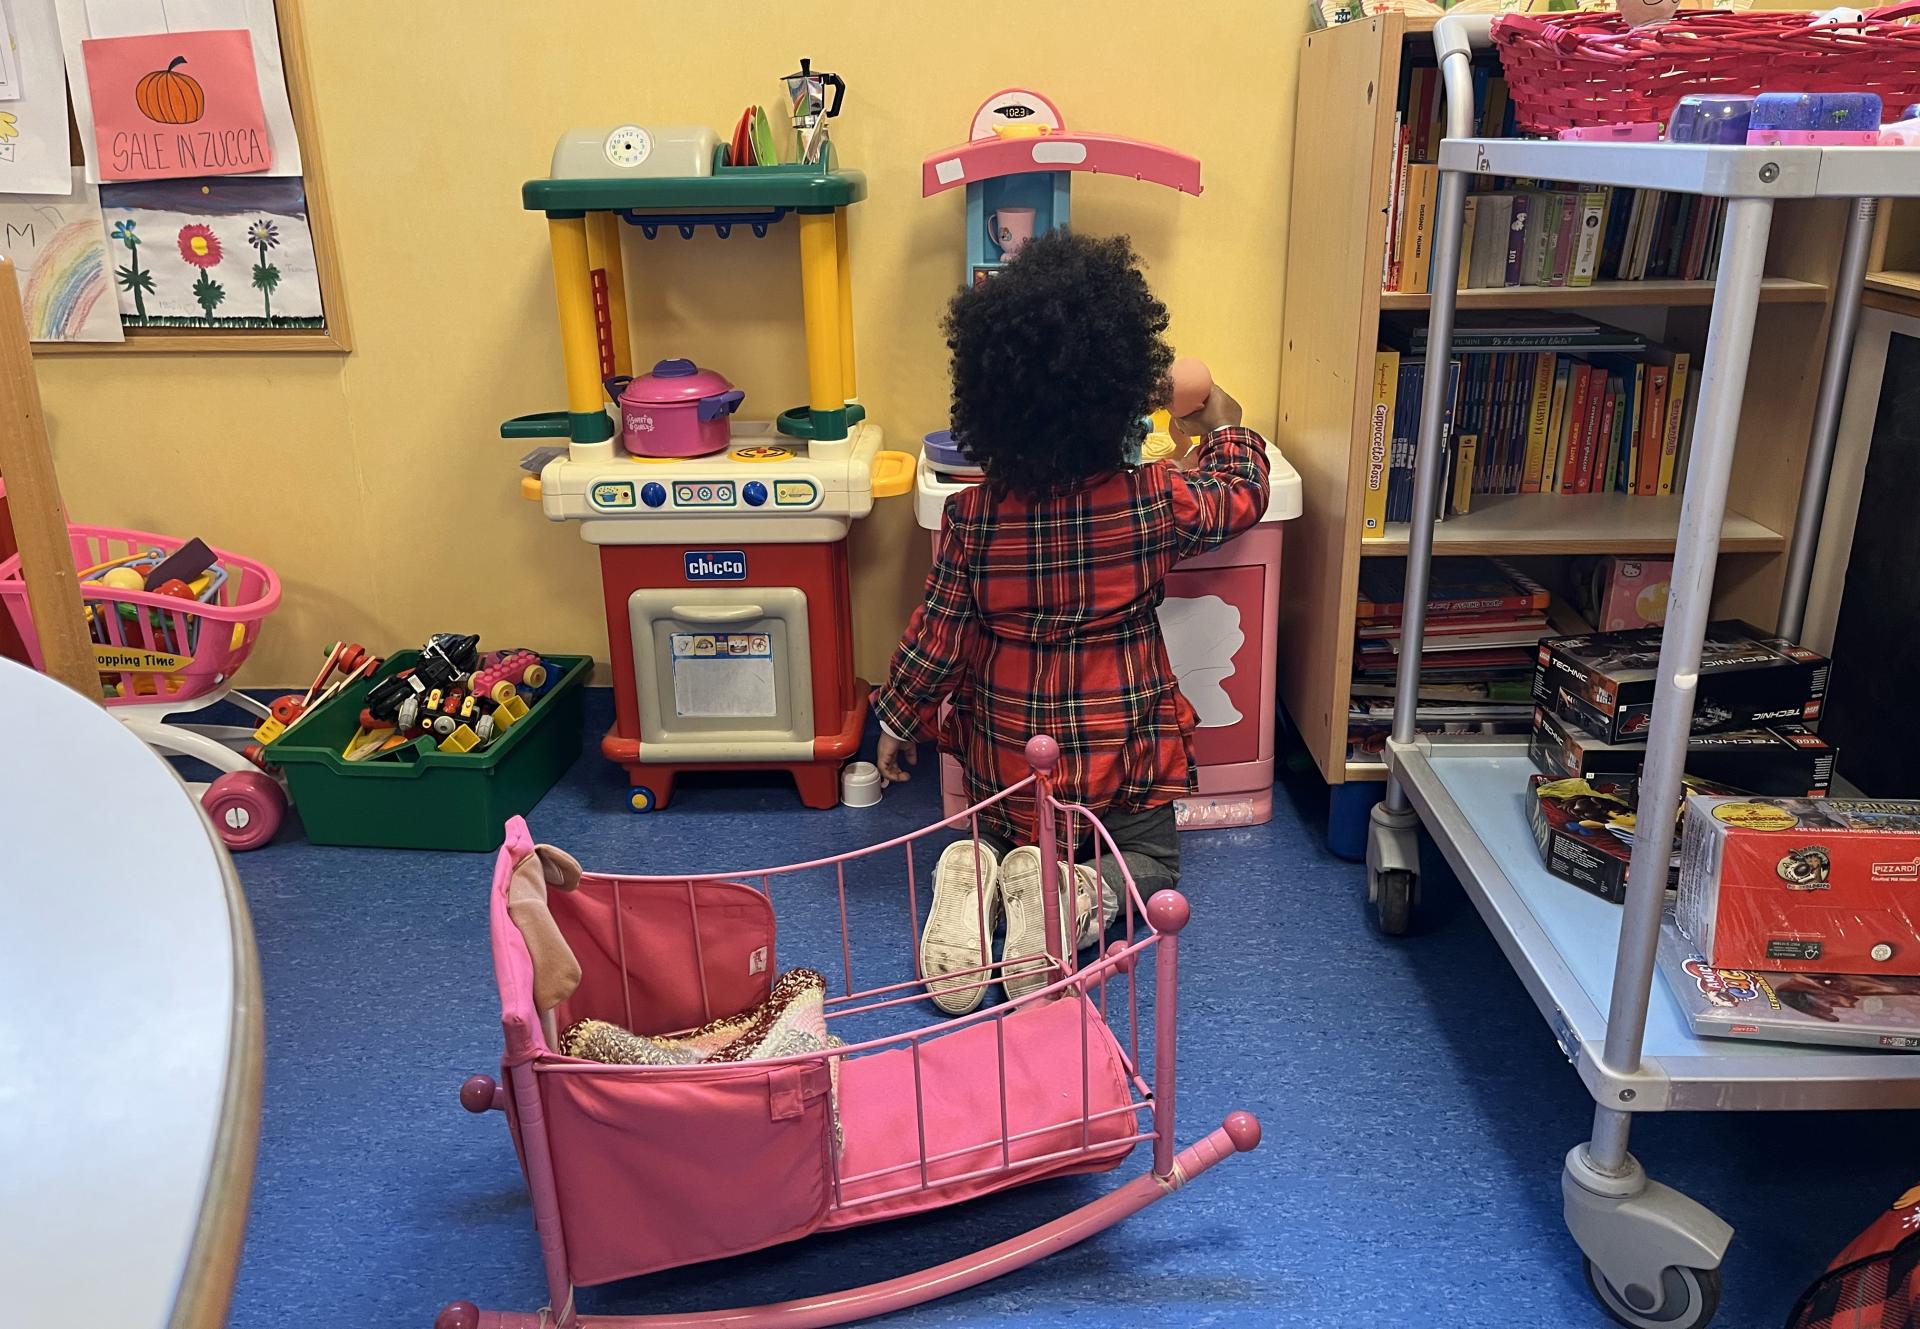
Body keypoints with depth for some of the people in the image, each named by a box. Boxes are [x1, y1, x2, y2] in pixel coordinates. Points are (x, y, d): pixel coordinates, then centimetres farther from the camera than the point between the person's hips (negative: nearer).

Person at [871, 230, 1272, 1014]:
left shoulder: (972, 519, -16)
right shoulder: (1156, 503, -16)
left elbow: (935, 639, -9)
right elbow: (1242, 495, 5)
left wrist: (896, 721, 7)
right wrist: (1224, 426, 25)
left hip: (1005, 753, 1)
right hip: (1121, 749, -1)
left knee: (1001, 844, 28)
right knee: (1149, 861, 21)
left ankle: (981, 885, -7)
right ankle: (1079, 899, -12)